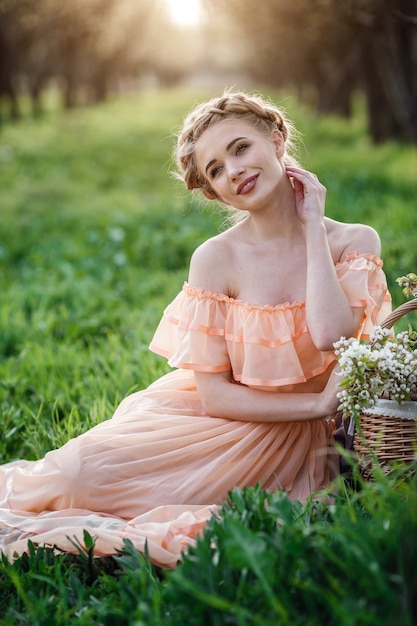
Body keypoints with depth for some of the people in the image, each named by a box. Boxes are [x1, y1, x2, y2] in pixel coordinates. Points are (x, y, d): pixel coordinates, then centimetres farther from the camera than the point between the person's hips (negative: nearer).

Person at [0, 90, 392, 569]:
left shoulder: (355, 242, -5)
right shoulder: (216, 259, -9)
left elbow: (332, 334, -25)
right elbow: (214, 395, -10)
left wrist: (313, 226, -15)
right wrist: (319, 404, -18)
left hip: (303, 440, 0)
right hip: (224, 426, 0)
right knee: (87, 468, -24)